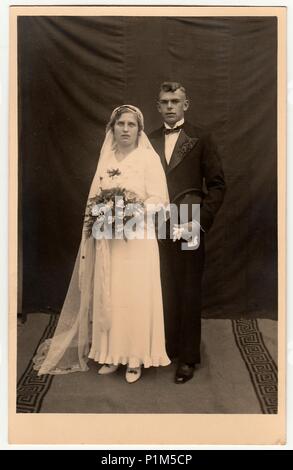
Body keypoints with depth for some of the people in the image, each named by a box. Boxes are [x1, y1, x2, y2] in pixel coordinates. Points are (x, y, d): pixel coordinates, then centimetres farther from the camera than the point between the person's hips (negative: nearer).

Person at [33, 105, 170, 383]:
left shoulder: (149, 157, -2)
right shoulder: (105, 159, 13)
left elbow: (159, 200, -8)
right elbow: (95, 200, 16)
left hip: (137, 239, -4)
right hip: (107, 241, 5)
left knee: (135, 297, 0)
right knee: (107, 297, 7)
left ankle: (135, 359, 13)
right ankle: (112, 354, 20)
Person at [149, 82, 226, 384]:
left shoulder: (201, 139, 2)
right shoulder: (150, 141, 12)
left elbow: (217, 185, -1)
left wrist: (201, 221, -10)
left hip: (189, 228, -3)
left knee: (189, 293, 5)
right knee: (163, 291, 8)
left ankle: (188, 357, 17)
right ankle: (165, 347, 25)